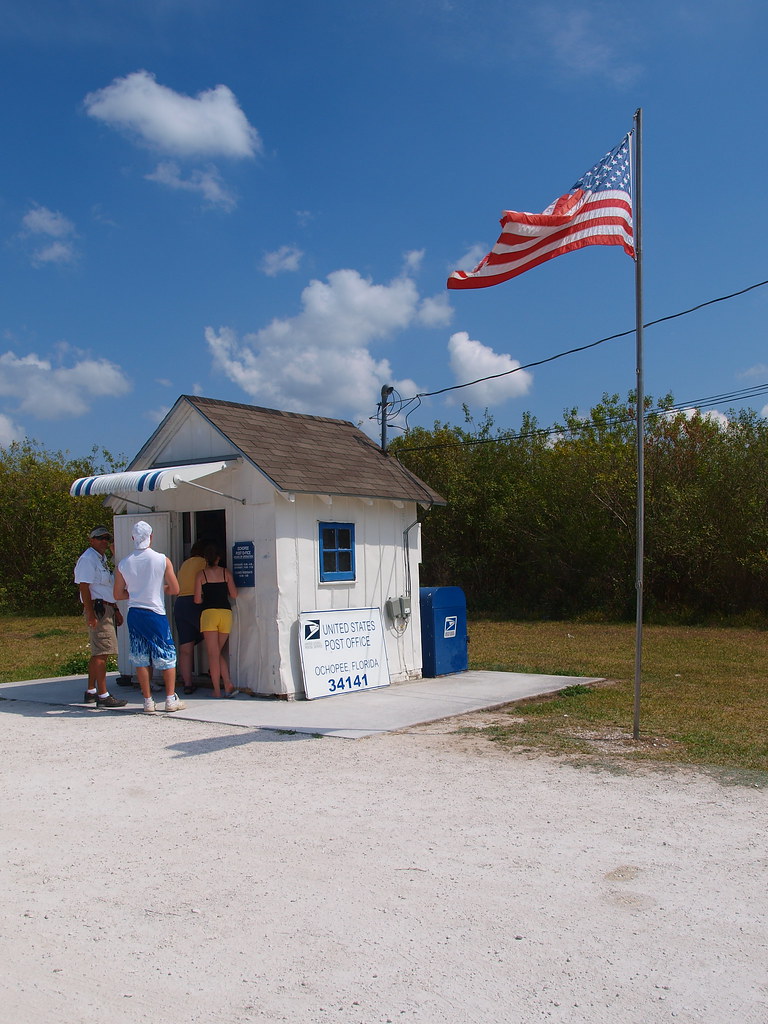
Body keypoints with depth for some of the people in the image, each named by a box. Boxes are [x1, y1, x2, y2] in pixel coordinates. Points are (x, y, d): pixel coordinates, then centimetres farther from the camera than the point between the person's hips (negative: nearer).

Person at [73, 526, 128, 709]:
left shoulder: (102, 558, 20)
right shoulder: (87, 559, -10)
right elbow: (84, 587, -17)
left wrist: (116, 610, 24)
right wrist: (90, 613, -22)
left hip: (107, 609, 10)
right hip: (97, 609, -10)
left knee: (98, 653, 14)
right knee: (101, 653, -11)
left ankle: (91, 692, 22)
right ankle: (103, 696, -10)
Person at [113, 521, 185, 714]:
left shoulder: (123, 563, 0)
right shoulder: (162, 560, -7)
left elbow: (118, 595, 6)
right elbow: (174, 589, -3)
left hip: (134, 614, 3)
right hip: (156, 613, -3)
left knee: (141, 659, 8)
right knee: (167, 657, 8)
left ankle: (148, 701, 11)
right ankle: (170, 699, 8)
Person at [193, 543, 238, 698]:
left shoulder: (201, 574, 2)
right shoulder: (226, 572, 8)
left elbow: (197, 600, 0)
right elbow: (234, 595, 6)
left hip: (209, 613, -3)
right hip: (226, 612, 3)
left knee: (213, 654, 2)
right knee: (219, 653, 15)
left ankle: (217, 691, 2)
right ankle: (228, 685, 1)